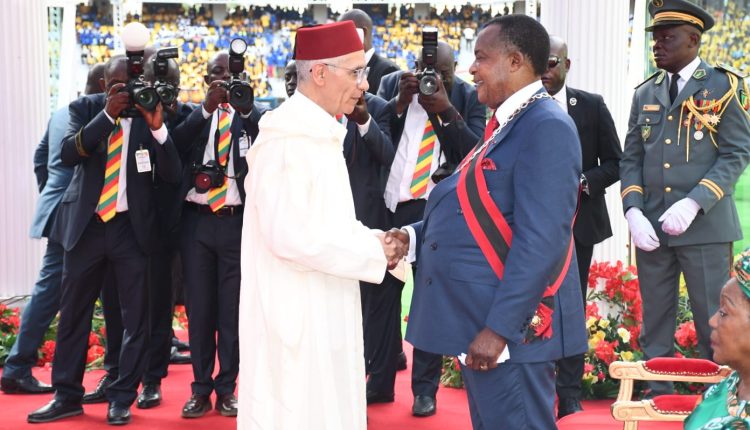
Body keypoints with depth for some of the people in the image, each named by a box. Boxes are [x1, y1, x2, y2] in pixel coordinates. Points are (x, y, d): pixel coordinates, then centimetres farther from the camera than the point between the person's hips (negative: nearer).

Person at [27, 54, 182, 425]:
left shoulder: (148, 113, -1)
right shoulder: (85, 109, 1)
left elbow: (172, 174, -8)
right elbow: (68, 153, -15)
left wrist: (157, 127, -21)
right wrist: (107, 114, -24)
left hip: (131, 227, -1)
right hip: (86, 223, 1)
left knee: (135, 315, 1)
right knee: (72, 313, 7)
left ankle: (122, 398, 13)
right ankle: (67, 397, 18)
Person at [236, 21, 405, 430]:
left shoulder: (320, 134, 13)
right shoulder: (287, 138, -19)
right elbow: (290, 235, -26)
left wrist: (374, 240, 0)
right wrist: (373, 252, -17)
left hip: (321, 312, 10)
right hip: (293, 314, -10)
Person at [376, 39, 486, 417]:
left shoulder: (468, 97, -1)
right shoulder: (393, 85, 3)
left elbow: (477, 151, -11)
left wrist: (447, 110, -21)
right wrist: (400, 102, -17)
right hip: (387, 205, 2)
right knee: (381, 293, 9)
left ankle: (425, 388, 12)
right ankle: (381, 380, 22)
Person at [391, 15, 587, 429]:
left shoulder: (546, 127, -17)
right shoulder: (506, 124, 15)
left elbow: (540, 242, -23)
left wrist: (499, 328, -25)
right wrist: (414, 236, 4)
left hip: (511, 326, -10)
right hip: (478, 320, 10)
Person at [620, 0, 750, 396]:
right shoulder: (645, 93, 13)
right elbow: (631, 158, 11)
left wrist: (693, 203, -18)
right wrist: (633, 211, -6)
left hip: (705, 227, -4)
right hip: (651, 228, 4)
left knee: (713, 327, 0)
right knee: (655, 327, 8)